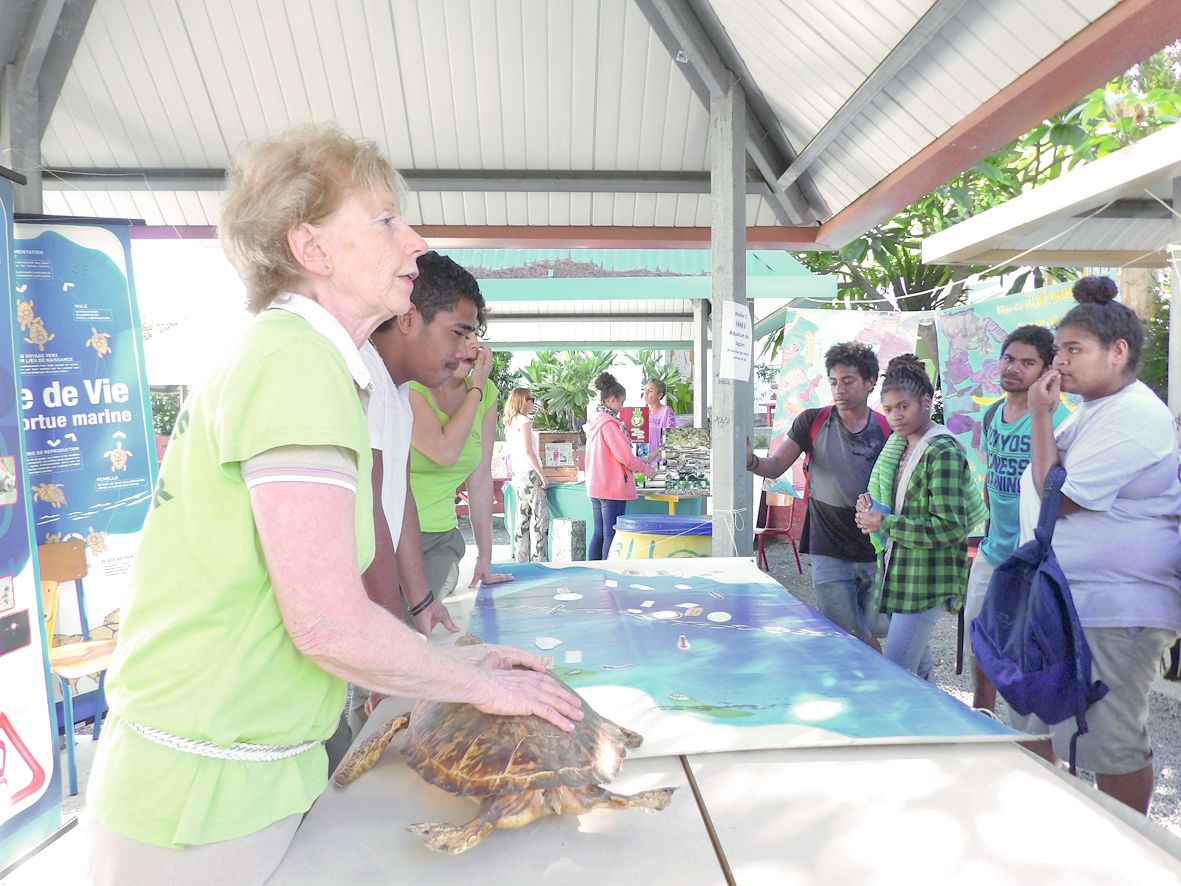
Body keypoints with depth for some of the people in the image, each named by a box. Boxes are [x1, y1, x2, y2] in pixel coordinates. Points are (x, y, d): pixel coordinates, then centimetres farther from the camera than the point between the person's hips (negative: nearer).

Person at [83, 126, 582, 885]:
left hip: (255, 770, 8)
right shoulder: (296, 360, -21)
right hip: (203, 799, -8)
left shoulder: (303, 358, 9)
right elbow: (330, 625, -26)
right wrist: (483, 684, -11)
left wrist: (450, 659, 8)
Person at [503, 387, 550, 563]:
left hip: (518, 476, 9)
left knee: (523, 518, 10)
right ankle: (540, 560, -10)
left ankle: (522, 561, 12)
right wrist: (542, 475, -13)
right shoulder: (524, 421, -10)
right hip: (529, 474, -9)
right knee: (541, 516, -8)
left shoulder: (510, 423, 16)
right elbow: (528, 451, -16)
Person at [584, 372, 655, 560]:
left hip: (596, 486, 9)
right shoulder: (609, 423, -16)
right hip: (613, 486, -9)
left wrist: (639, 462, 19)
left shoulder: (594, 422, 14)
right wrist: (645, 468, 0)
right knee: (612, 535, -5)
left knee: (599, 533, 14)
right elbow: (625, 456, -17)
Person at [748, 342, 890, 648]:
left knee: (877, 630, 15)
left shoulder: (887, 430, -1)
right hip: (829, 554, -1)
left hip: (877, 554, 1)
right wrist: (751, 461, -28)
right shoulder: (812, 422, -2)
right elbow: (776, 467, -7)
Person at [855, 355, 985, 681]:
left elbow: (951, 527, -22)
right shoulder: (899, 444, 11)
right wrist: (872, 505, 3)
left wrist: (884, 523, -20)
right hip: (898, 575, 9)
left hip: (927, 580, -9)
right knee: (917, 671, 20)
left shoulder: (943, 452, -15)